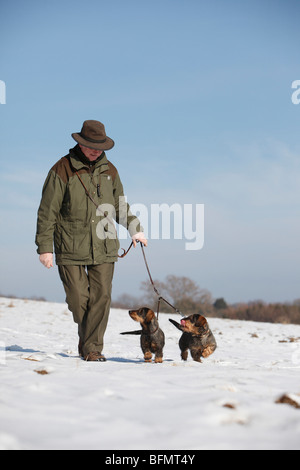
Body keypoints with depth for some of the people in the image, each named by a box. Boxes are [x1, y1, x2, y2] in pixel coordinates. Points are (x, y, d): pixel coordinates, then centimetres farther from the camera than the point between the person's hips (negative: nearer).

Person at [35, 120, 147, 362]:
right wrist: (44, 247, -6)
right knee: (79, 299, -1)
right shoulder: (62, 170, -5)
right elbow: (47, 212, -3)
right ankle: (87, 339, 23)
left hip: (104, 248, 3)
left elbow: (120, 205, 23)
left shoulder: (109, 170, 9)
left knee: (101, 296, -6)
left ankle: (92, 347, 1)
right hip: (70, 248, -3)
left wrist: (134, 228, 11)